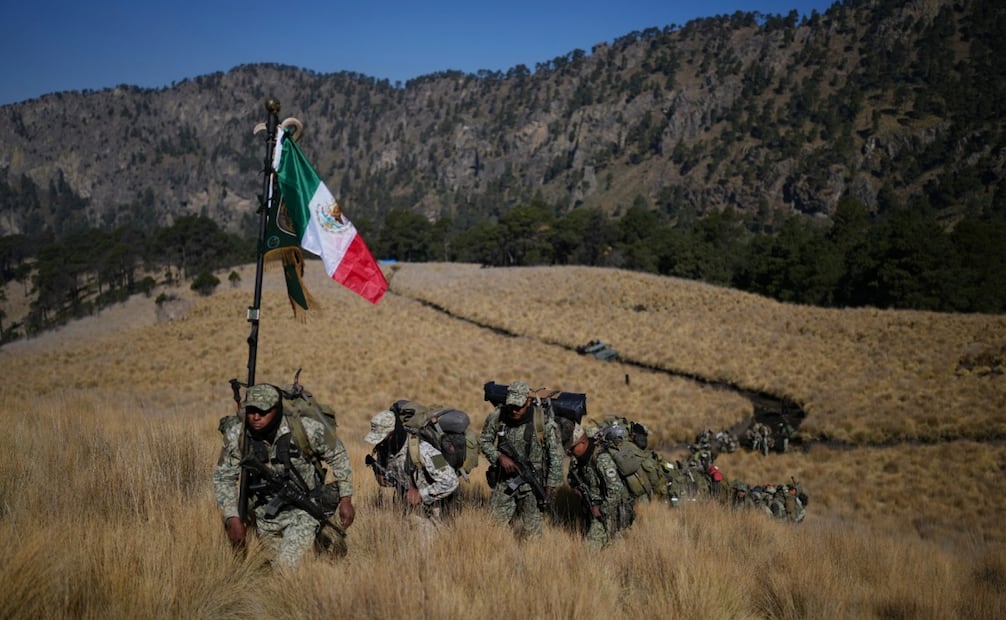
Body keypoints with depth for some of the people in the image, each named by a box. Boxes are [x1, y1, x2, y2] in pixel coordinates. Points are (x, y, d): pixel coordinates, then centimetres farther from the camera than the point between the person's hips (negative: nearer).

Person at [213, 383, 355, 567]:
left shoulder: (305, 429, -22)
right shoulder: (236, 435, -16)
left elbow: (337, 455, -6)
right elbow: (223, 477, -3)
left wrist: (346, 499, -5)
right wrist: (232, 518, -13)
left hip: (302, 511, -4)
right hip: (265, 517, 4)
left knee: (287, 566, -17)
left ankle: (324, 536, 13)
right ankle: (314, 538, 45)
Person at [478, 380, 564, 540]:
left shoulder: (543, 422, -14)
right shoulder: (497, 416, -7)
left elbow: (556, 456, -7)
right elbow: (484, 441, 5)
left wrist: (551, 485, -8)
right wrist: (500, 457, -12)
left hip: (531, 481, -3)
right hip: (504, 479, 3)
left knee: (532, 532, -1)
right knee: (496, 523, 9)